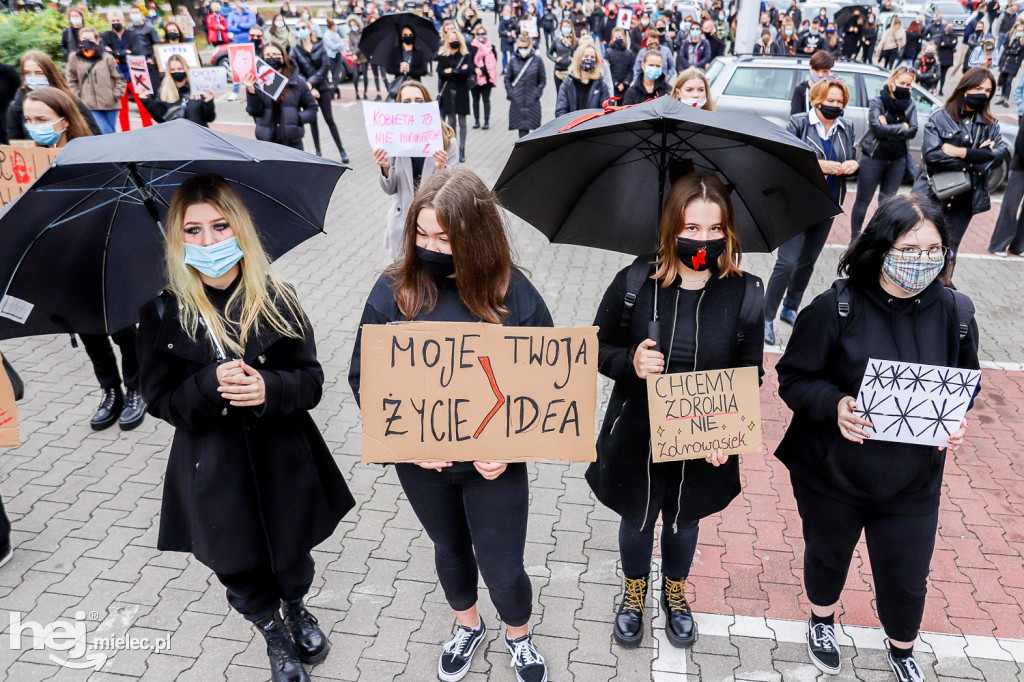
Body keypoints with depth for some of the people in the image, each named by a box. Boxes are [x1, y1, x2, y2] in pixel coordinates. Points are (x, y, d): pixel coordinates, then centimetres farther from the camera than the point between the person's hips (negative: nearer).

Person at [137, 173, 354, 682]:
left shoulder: (276, 299, -10)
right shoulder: (162, 314, -10)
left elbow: (311, 379, -7)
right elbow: (160, 398, -8)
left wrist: (268, 389, -28)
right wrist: (211, 384, -27)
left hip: (283, 462, 0)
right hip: (214, 474, 0)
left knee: (293, 559, 21)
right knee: (239, 570, 19)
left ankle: (297, 610, 56)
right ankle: (274, 635, 50)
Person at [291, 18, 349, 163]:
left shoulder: (319, 46, 1)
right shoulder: (295, 50, 0)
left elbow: (325, 67, -7)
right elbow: (296, 72, -4)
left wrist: (311, 82, -15)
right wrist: (309, 89, -14)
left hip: (322, 87, -1)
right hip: (306, 89, 1)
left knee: (329, 119, -1)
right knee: (312, 121, 6)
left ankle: (341, 150, 4)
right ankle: (318, 152, 14)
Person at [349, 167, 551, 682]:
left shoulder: (514, 293, -16)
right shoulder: (394, 291, -13)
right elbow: (364, 376, -6)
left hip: (495, 464, -2)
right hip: (422, 463, 2)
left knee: (503, 569, 11)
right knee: (450, 550, 25)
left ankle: (518, 636, 46)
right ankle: (468, 627, 56)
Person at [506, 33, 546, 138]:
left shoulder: (537, 61, 1)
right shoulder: (513, 61, 4)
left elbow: (542, 80, 5)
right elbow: (507, 79, 10)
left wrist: (537, 94, -5)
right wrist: (510, 93, -1)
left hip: (533, 102, -1)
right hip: (517, 101, 1)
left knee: (535, 126, 2)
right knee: (522, 128, 0)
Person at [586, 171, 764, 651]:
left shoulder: (745, 293, -13)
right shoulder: (634, 282, -15)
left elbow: (750, 374, -5)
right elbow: (598, 347, -4)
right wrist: (630, 363, -27)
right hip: (636, 436, 0)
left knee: (684, 521, 25)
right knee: (637, 520, 22)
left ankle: (675, 594, 56)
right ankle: (634, 593, 53)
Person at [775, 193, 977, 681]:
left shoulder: (954, 311, -7)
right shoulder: (836, 307, -19)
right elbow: (793, 379, -13)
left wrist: (957, 421, -12)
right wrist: (834, 404, -31)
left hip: (913, 483, 2)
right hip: (832, 473, -2)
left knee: (907, 576, 15)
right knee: (828, 554, 22)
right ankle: (822, 619, 56)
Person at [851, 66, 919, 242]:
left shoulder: (910, 104, 4)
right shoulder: (877, 101, -5)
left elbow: (913, 131, -7)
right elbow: (878, 127, -18)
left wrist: (889, 127, -16)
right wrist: (903, 127, -11)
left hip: (898, 159, 4)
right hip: (873, 157, -3)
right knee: (863, 201, 4)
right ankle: (854, 239, 14)